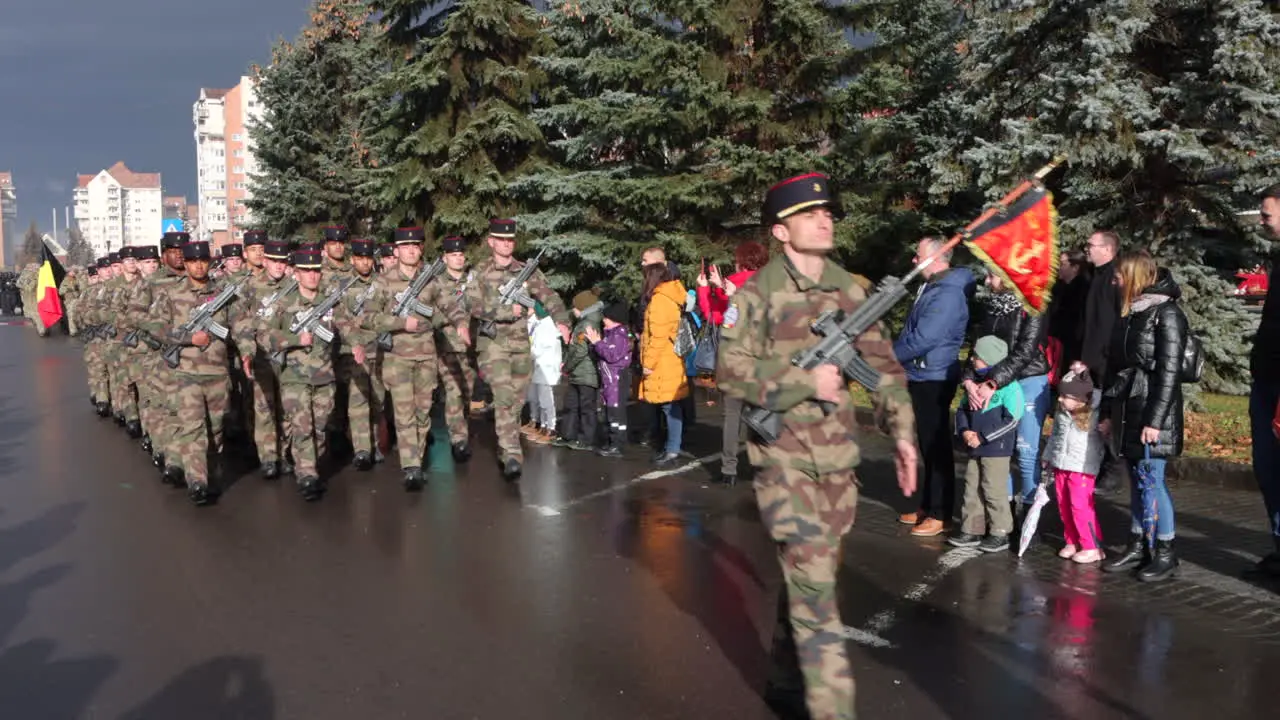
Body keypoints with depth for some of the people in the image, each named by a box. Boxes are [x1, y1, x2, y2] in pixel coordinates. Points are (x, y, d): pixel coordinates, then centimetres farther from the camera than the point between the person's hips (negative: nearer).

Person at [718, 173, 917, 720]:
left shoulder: (849, 289, 7)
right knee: (811, 578, -8)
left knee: (820, 570, 16)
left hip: (838, 452, 6)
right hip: (783, 453, -5)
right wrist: (806, 381, -21)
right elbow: (731, 370, -17)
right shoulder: (756, 294, -9)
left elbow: (883, 364, 8)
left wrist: (901, 432, 0)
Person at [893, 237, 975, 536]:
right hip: (921, 378, 10)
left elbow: (923, 340, -25)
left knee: (937, 447, -2)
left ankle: (940, 514, 6)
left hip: (934, 380, -10)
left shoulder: (948, 294, -20)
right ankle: (927, 506, 27)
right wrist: (894, 356, 7)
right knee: (927, 446, 16)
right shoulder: (932, 287, 13)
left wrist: (888, 356, -13)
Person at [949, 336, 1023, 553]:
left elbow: (1011, 419, -18)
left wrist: (982, 437, -17)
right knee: (972, 489, 12)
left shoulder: (1008, 386, -14)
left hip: (997, 449, -8)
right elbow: (962, 409, 16)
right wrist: (964, 431, -4)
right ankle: (972, 530, 21)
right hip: (975, 448, 8)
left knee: (994, 491, -2)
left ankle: (1000, 533, 10)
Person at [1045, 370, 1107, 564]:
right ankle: (1072, 541, 24)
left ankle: (1093, 547, 3)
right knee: (1064, 506, 11)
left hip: (1083, 468, -6)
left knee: (1080, 506, -8)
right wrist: (1048, 457, 19)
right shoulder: (1060, 413, 5)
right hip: (1060, 466, 6)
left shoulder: (1095, 416, -13)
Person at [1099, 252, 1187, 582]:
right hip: (1127, 410, 7)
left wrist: (1154, 420, -19)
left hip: (1152, 412, -7)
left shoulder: (1166, 314, -9)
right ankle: (1138, 546, 18)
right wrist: (1107, 412, 15)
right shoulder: (1129, 314, 15)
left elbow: (1168, 371, -15)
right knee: (1137, 480, 11)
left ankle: (1166, 553, 4)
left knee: (1151, 480, -6)